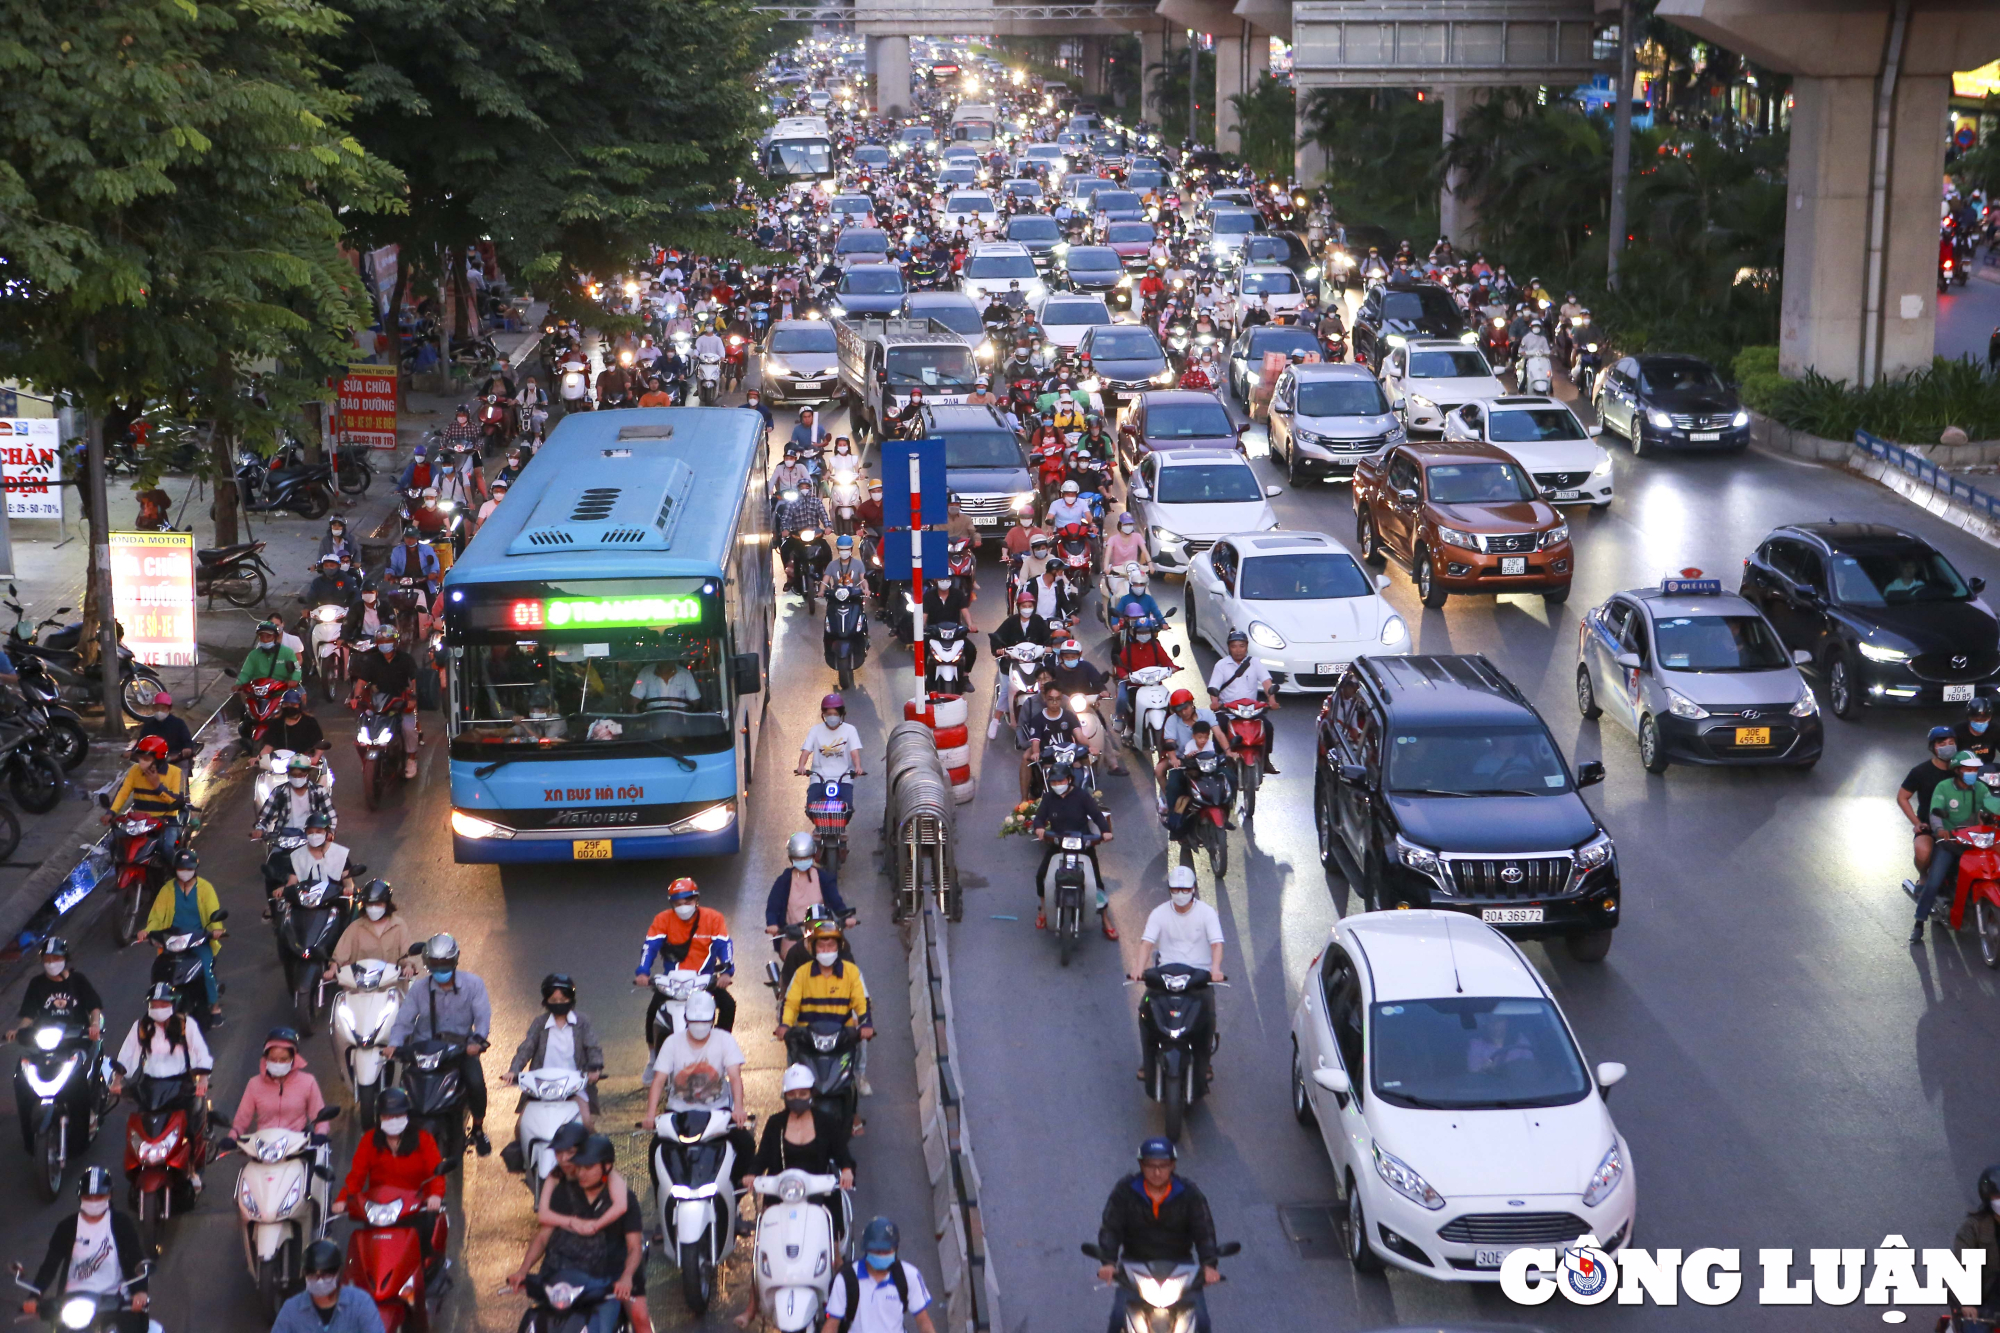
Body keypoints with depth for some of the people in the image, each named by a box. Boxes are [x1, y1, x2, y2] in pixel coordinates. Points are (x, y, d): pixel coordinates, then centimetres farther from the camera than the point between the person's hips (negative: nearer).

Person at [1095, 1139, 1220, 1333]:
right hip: (1135, 1263, -1)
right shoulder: (1125, 1191, -3)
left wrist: (1208, 1265, -25)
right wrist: (1108, 1262, -26)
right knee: (1119, 1317, -22)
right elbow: (1110, 1228, -8)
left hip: (1178, 1264, 1)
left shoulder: (1190, 1194, -1)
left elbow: (1204, 1231, -7)